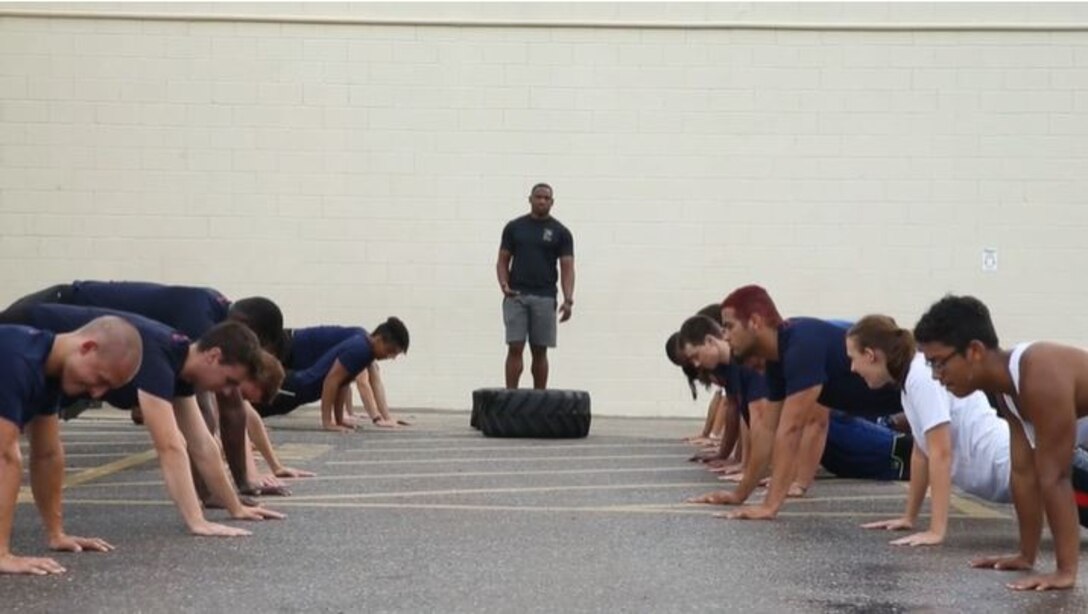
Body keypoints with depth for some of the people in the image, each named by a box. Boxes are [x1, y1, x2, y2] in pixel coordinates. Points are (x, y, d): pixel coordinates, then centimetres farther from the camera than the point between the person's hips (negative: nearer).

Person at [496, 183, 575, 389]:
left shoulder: (561, 232, 1)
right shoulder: (514, 227, 5)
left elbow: (567, 268, -3)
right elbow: (503, 261, 7)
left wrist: (568, 299, -17)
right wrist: (504, 284, -12)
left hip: (544, 298, 0)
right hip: (516, 297, 0)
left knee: (540, 351, 4)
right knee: (515, 348, -6)